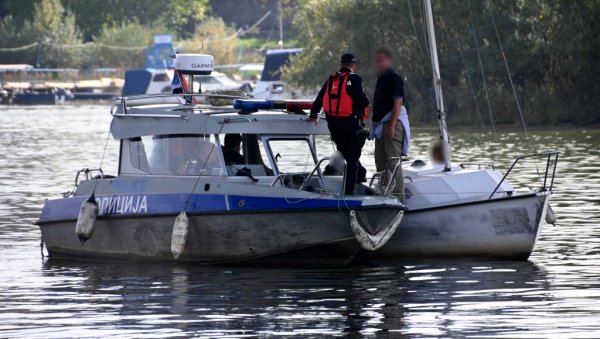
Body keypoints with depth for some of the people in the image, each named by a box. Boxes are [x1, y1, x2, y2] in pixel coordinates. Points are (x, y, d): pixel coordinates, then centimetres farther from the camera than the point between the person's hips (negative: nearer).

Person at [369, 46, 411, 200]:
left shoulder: (394, 79, -10)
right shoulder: (381, 79, 18)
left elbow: (398, 103, -17)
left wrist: (391, 126, -23)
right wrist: (374, 126, 20)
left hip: (392, 124, -10)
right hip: (381, 126, 10)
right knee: (380, 162, 12)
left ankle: (398, 197, -12)